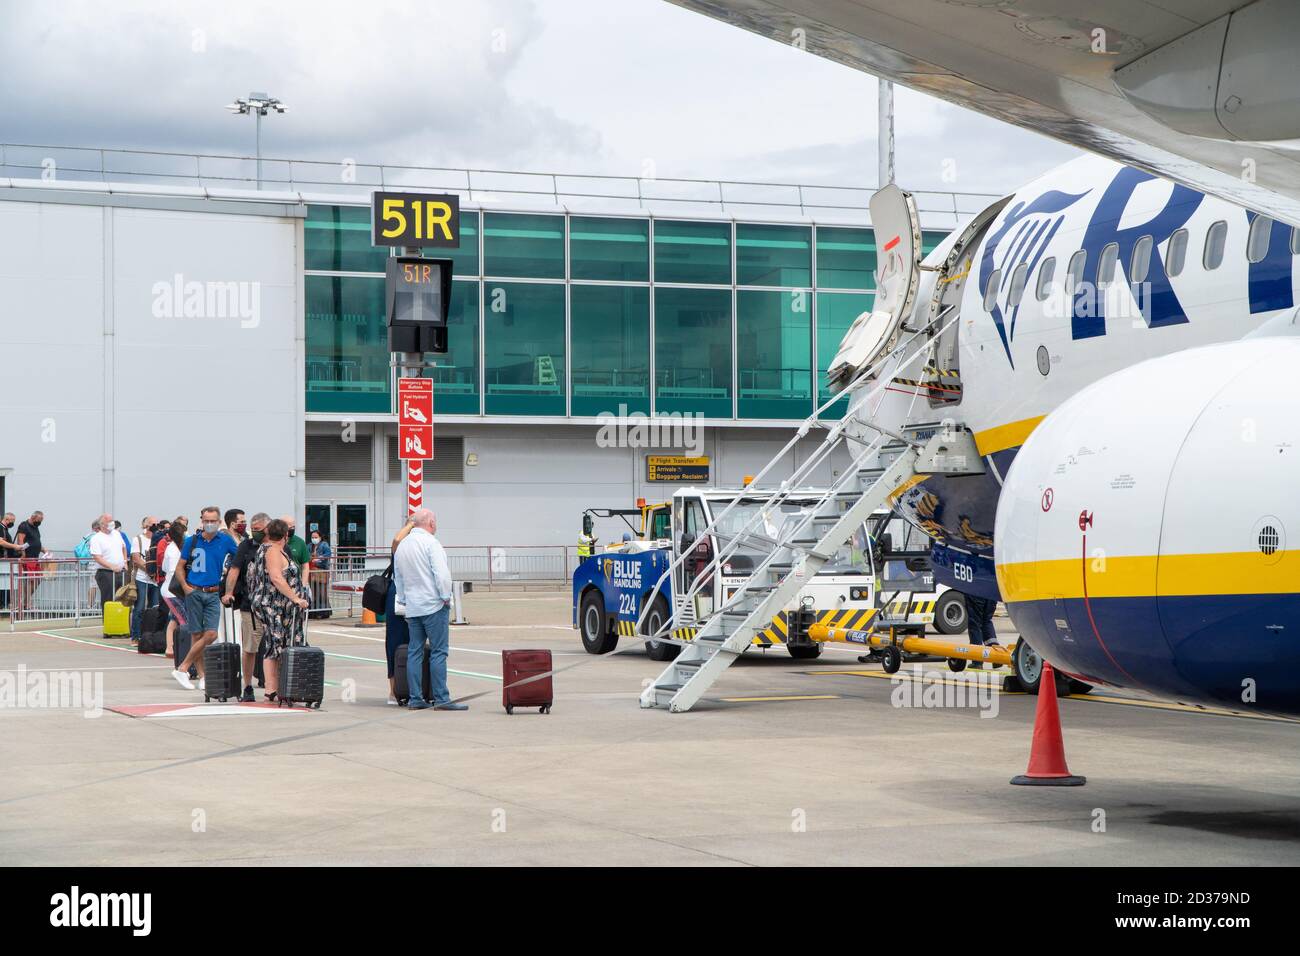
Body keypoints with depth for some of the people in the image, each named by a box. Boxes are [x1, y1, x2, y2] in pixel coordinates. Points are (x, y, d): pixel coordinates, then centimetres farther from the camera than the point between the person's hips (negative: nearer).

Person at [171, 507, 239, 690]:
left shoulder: (226, 541, 2)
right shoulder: (192, 541, 2)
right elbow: (180, 567, 9)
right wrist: (185, 587, -5)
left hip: (213, 594, 1)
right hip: (194, 592, -1)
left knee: (211, 634, -11)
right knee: (197, 635, 0)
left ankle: (182, 669, -4)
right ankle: (202, 676, 5)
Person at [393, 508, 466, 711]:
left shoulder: (401, 546, 15)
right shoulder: (430, 542, -9)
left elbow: (398, 578, 21)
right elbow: (441, 572, -17)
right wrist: (446, 596, -7)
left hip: (412, 608, 7)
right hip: (433, 605, -7)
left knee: (414, 652, 8)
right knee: (438, 652, -6)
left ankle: (415, 699, 6)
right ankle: (441, 698, -9)